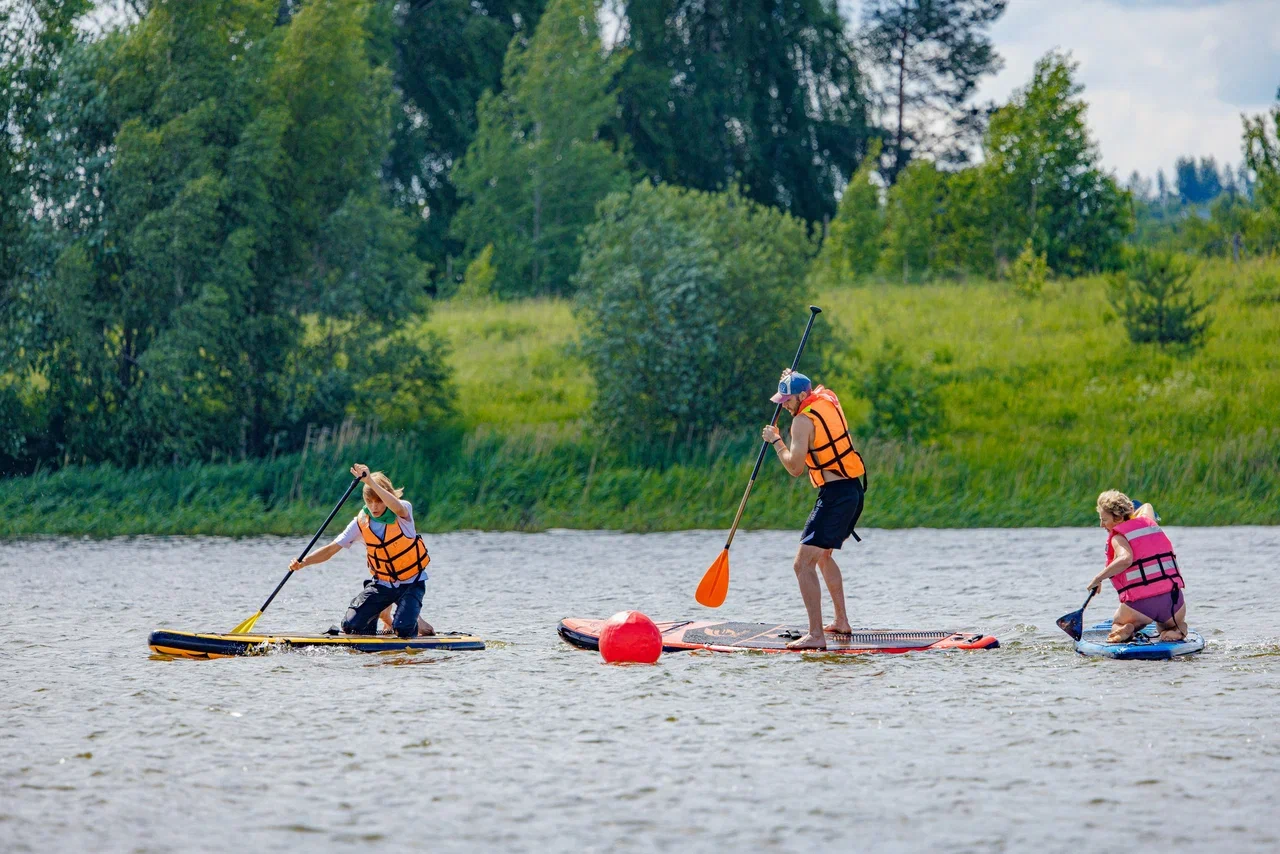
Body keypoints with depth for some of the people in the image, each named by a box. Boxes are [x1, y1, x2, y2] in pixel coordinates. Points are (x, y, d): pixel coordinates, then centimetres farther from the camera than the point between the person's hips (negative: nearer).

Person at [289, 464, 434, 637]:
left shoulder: (404, 510, -17)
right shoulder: (361, 522, -8)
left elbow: (397, 507, -44)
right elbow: (331, 549, -11)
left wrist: (370, 481, -53)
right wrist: (303, 562, -27)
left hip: (411, 582, -3)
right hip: (382, 583, 3)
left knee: (403, 630, -23)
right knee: (351, 626, -10)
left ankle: (416, 624, 14)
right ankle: (381, 615, 22)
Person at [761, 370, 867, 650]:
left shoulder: (803, 420, -14)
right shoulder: (828, 399, 11)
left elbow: (795, 467, -17)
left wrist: (775, 440, -5)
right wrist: (792, 380, 32)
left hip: (834, 496, -10)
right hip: (855, 490, 10)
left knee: (803, 564, -14)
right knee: (823, 556, 29)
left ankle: (816, 635, -23)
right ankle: (841, 622, 34)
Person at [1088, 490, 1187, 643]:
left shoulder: (1118, 537, -5)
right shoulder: (1148, 521, 14)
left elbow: (1125, 559, -25)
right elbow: (1147, 507, 39)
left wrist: (1098, 578, -16)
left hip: (1139, 605, -4)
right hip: (1173, 600, 4)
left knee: (1117, 624, 30)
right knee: (1168, 625, 37)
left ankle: (1125, 631, -6)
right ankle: (1176, 629, 1)